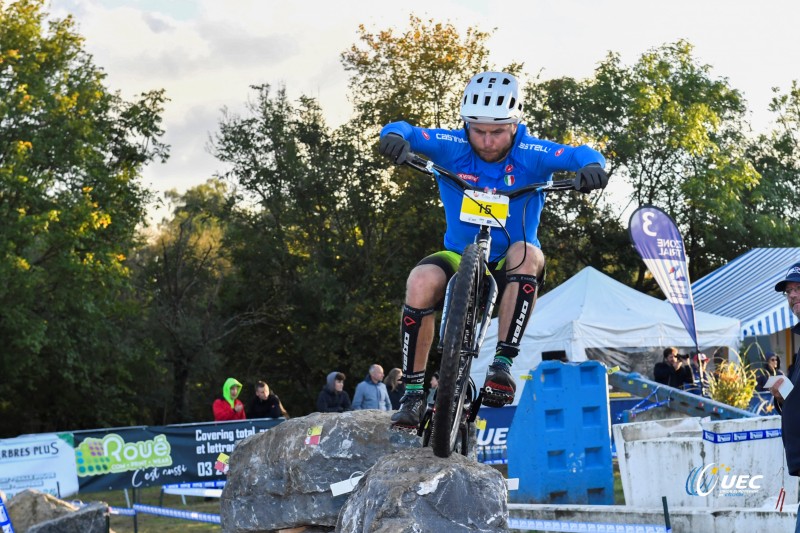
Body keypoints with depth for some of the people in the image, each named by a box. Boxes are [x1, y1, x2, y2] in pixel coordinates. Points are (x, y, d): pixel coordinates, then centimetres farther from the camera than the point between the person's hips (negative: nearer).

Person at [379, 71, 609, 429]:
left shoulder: (530, 154, -12)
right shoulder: (452, 147, -9)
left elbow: (578, 155, -23)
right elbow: (407, 132, -18)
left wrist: (591, 165, -47)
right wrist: (394, 135, -42)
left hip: (508, 266, -1)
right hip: (459, 258, 1)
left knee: (525, 253, -34)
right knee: (421, 282, -29)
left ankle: (503, 363, -31)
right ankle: (413, 393, -16)